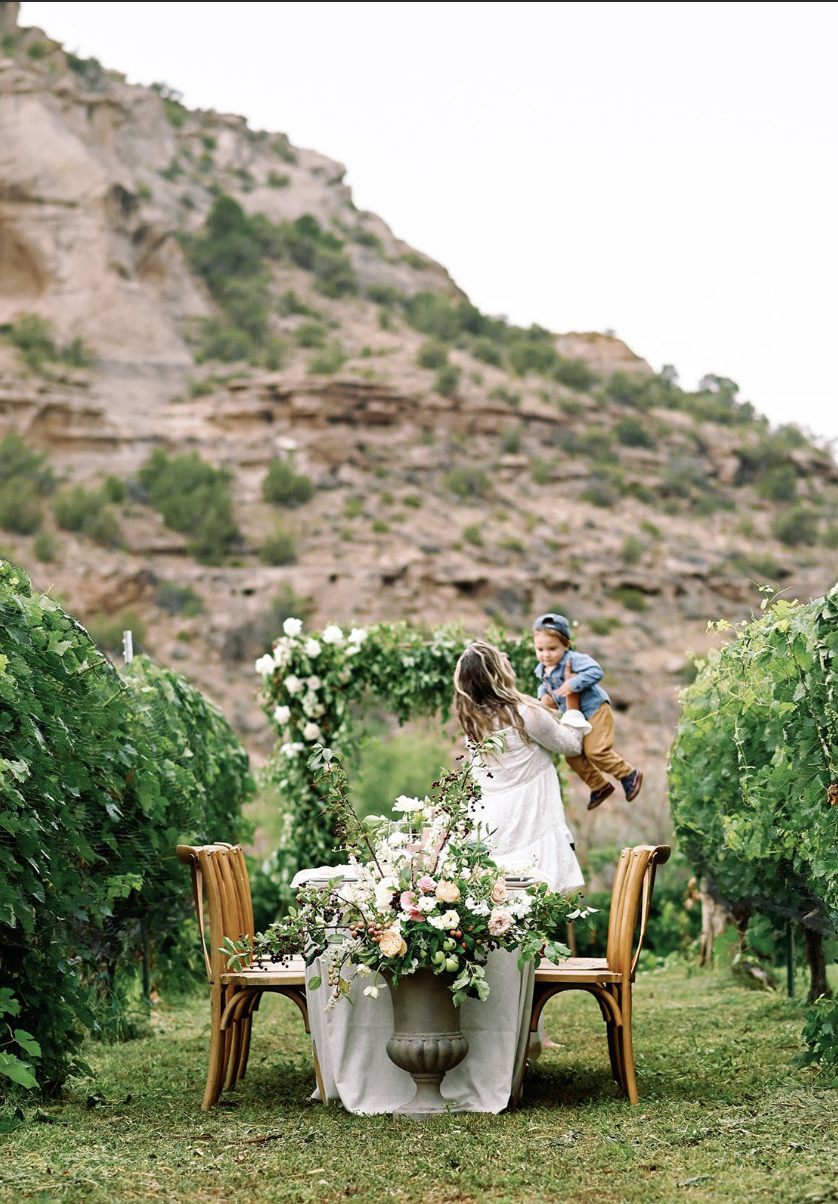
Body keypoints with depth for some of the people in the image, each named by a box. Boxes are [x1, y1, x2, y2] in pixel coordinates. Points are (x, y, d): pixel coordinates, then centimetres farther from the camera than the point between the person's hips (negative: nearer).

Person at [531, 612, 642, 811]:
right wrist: (543, 696, 0)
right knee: (573, 756, 9)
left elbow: (595, 671, -36)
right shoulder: (542, 670, 2)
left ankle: (629, 775, 6)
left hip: (594, 710, -9)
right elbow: (544, 686, 22)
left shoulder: (574, 660, -23)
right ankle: (599, 787, 28)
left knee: (595, 751, -16)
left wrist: (572, 683, -41)